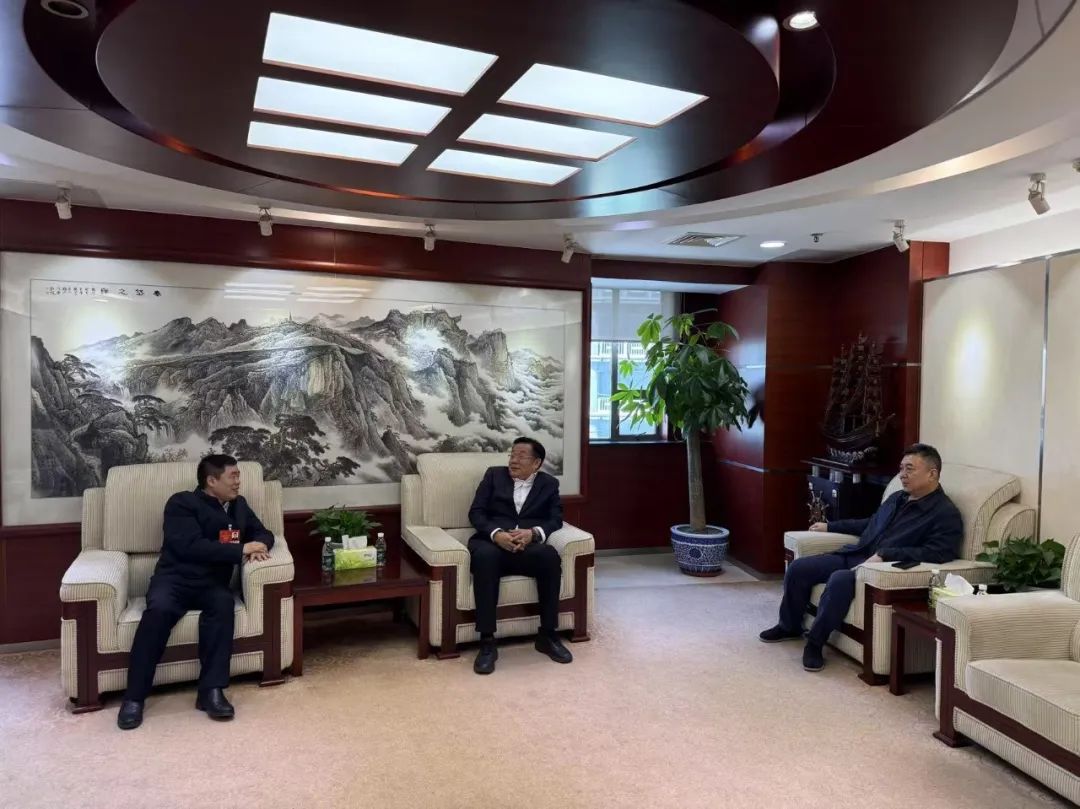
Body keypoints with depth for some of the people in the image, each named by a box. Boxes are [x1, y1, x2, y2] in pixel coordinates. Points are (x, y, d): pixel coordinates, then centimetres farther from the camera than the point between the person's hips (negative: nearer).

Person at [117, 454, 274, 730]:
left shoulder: (239, 505, 17)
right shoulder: (182, 503, -3)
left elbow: (263, 533, 25)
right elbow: (190, 547, -17)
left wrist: (259, 546, -1)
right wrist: (241, 550, -15)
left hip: (213, 583, 3)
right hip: (175, 578, -3)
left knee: (223, 603, -32)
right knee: (159, 609, -35)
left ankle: (212, 689, -31)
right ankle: (134, 697, -24)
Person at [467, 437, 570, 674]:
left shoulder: (549, 483, 15)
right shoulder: (494, 475, 13)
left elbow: (556, 519, 3)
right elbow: (476, 513, 4)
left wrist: (533, 533, -18)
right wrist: (496, 534, -17)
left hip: (528, 547, 1)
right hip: (492, 543, -1)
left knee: (550, 555, -33)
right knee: (485, 556, -37)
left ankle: (547, 634, -19)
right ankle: (487, 641, -33)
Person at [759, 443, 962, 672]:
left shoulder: (946, 514, -6)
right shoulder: (897, 498, 20)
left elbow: (938, 553, -22)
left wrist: (884, 555, -28)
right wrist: (830, 526, 34)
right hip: (853, 554, 8)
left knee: (839, 580, -37)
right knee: (798, 568, -7)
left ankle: (815, 641, -18)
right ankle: (789, 626, 16)